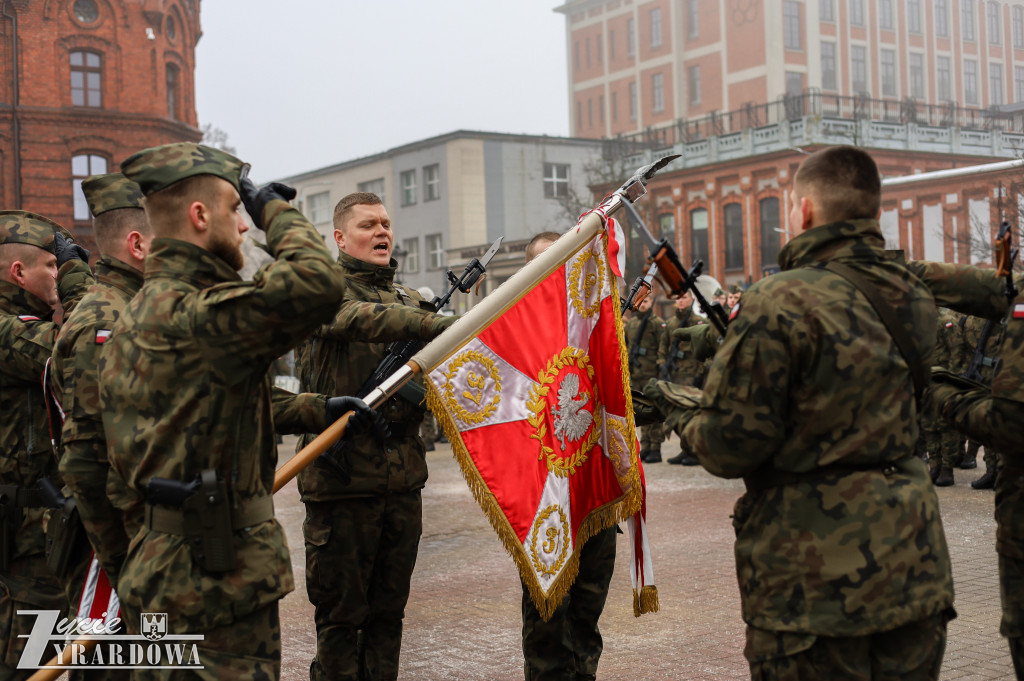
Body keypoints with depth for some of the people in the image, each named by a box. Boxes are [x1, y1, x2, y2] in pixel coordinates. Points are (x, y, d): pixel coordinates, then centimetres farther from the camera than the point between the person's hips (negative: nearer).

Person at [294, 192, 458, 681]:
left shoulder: (408, 300, 17)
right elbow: (357, 319, -24)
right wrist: (435, 324, -37)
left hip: (402, 479, 6)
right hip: (341, 479, -5)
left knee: (388, 611, 12)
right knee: (341, 614, 2)